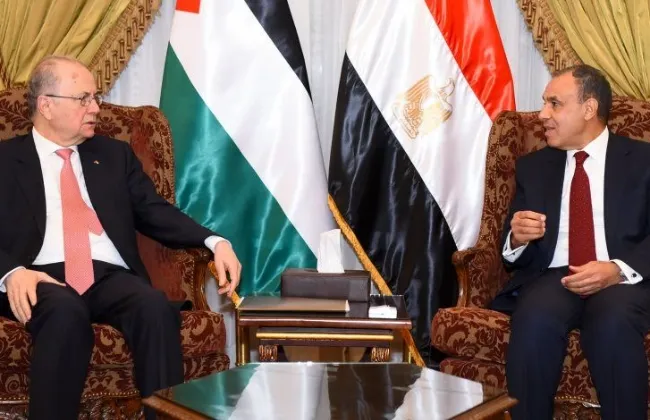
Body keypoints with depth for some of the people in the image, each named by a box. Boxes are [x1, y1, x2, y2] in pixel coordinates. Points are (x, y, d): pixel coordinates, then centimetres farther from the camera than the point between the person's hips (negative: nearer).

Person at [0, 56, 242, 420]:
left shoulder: (115, 154, 23)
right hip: (44, 280, -2)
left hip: (110, 277, 3)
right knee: (66, 313, -37)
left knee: (156, 306, -31)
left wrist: (214, 242, -2)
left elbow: (155, 213, 15)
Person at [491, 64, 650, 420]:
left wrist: (619, 270, -20)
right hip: (552, 278, 2)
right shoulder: (532, 166, 19)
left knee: (613, 322, -36)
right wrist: (517, 238, -8)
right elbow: (513, 254, 16)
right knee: (535, 317, -33)